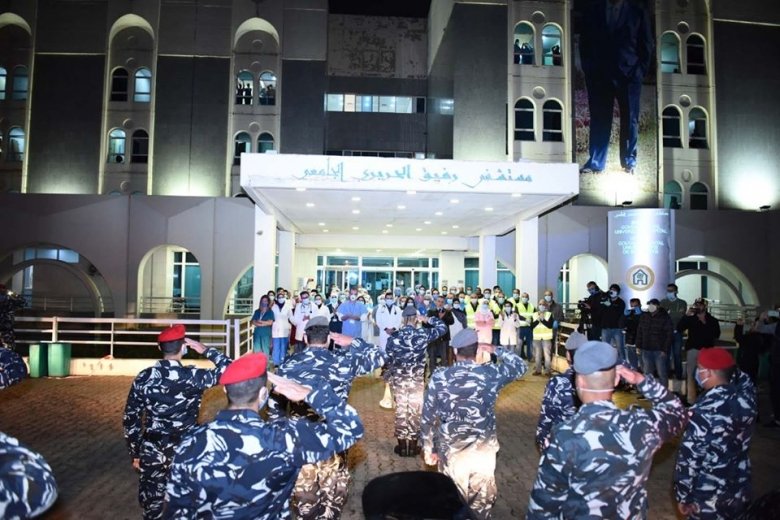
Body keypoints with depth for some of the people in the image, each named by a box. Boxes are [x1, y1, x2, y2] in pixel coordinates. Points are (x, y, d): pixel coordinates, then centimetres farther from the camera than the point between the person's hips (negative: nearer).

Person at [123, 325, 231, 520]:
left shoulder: (143, 378, -5)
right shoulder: (193, 376, -16)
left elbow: (131, 420, 2)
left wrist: (135, 453, 14)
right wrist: (205, 350, -1)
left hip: (151, 453, 3)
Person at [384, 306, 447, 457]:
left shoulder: (393, 336, -8)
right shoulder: (423, 334, -10)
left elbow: (389, 359, 1)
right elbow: (443, 327, 4)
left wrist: (388, 374, 17)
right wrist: (427, 319, 8)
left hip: (398, 379, 1)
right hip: (417, 380, -1)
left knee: (400, 411, 11)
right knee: (415, 412, 11)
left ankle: (402, 446, 19)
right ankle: (413, 446, 19)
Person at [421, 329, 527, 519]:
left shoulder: (439, 377, -11)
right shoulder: (491, 373, -11)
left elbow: (428, 417, -4)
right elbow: (521, 366, 8)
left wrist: (428, 448, 9)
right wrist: (496, 350, 11)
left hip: (451, 452, 0)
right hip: (484, 451, 1)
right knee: (482, 503, 21)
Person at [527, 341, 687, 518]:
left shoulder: (565, 437, -29)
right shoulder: (642, 425, -19)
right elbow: (676, 412, 4)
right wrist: (642, 380, -1)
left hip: (579, 515, -3)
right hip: (630, 514, 3)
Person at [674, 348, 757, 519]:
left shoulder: (704, 410, -25)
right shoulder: (746, 394, -10)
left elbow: (689, 457, -20)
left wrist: (682, 496, -11)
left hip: (708, 498, -6)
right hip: (740, 493, 6)